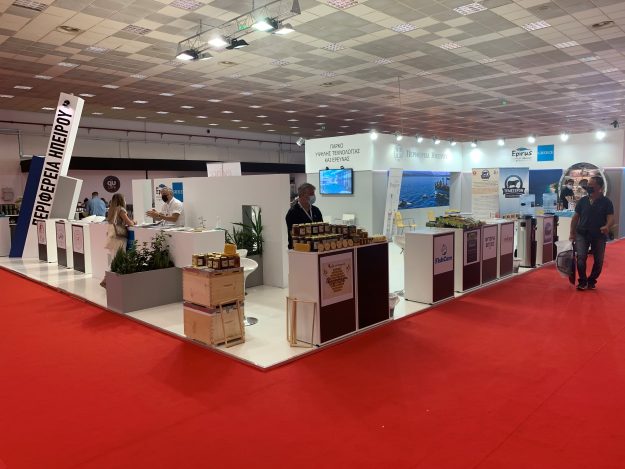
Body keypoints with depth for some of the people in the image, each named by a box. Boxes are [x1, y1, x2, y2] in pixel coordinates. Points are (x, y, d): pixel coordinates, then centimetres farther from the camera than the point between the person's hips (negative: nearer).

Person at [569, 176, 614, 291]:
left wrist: (607, 226, -32)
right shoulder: (583, 200, 3)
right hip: (582, 234, 0)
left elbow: (611, 218, -9)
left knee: (599, 261, 7)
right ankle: (582, 281, 3)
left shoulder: (606, 202, -2)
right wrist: (572, 233, 1)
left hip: (599, 235, 0)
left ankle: (591, 281, 26)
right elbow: (575, 217, 7)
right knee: (581, 258, -11)